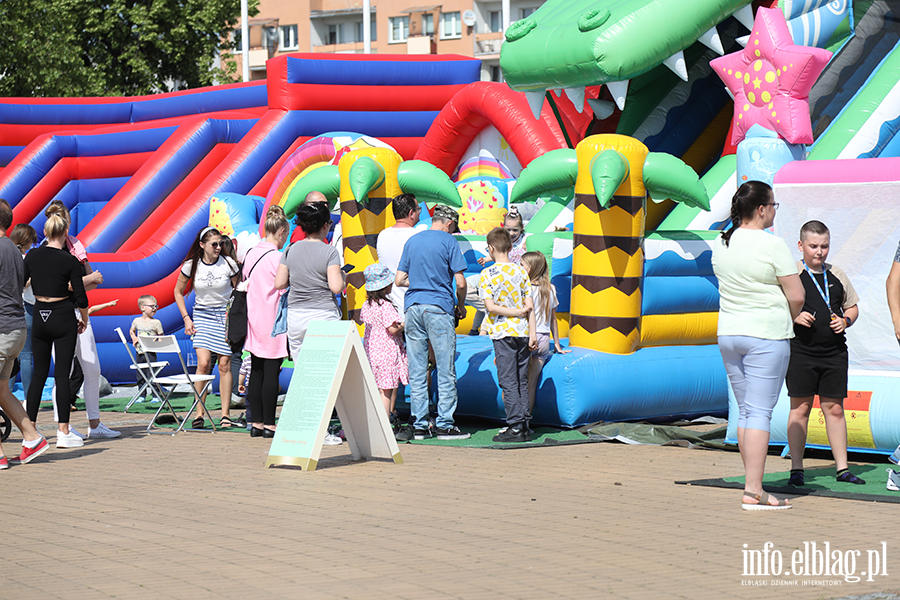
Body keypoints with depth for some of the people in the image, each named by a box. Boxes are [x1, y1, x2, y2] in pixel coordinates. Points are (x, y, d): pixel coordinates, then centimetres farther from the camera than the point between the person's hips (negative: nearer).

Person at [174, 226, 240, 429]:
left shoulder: (228, 264, -7)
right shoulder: (191, 265, -4)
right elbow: (178, 292, 9)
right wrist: (186, 318, 1)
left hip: (225, 315, 0)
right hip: (202, 316, 0)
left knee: (224, 365, -1)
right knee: (203, 364, -13)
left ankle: (225, 415, 5)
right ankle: (199, 414, -5)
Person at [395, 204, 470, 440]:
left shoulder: (412, 241, 13)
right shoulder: (448, 241, -2)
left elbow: (399, 280, 14)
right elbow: (460, 282, -6)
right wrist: (460, 305, 10)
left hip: (413, 306, 5)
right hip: (439, 307, -5)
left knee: (417, 372, 5)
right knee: (445, 370, -1)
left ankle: (419, 425, 6)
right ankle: (444, 424, -3)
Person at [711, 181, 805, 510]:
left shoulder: (721, 244, 7)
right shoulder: (772, 245, -14)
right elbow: (796, 296, -13)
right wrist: (788, 320, 10)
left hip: (728, 333, 7)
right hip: (766, 335, -7)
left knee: (746, 410, 14)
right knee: (760, 412, -7)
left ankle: (753, 486, 17)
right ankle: (753, 492, -10)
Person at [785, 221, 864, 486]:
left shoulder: (837, 276, 11)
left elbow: (853, 307, 20)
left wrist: (845, 321, -1)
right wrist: (794, 316, -18)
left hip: (834, 352, 4)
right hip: (800, 351, -3)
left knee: (834, 408, 6)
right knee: (800, 408, -2)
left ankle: (842, 468, 11)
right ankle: (796, 469, 4)